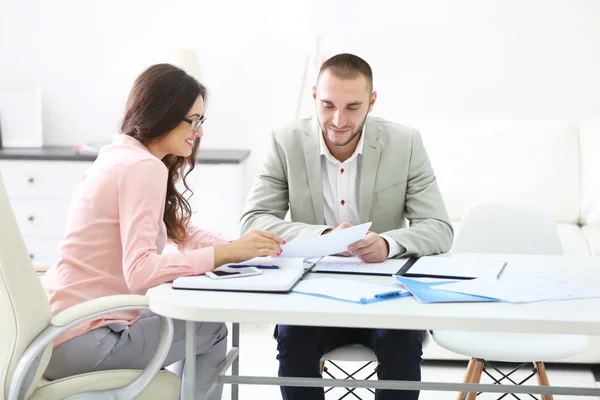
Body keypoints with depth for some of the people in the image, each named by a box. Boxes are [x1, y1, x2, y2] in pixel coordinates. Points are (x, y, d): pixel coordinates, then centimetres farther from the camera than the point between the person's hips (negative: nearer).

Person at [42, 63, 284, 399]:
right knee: (212, 330, 5)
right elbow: (140, 271, -27)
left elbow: (180, 230, 16)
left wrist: (244, 247, 1)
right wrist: (229, 253, -26)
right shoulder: (144, 168, -17)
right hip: (79, 342, -9)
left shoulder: (121, 154, 13)